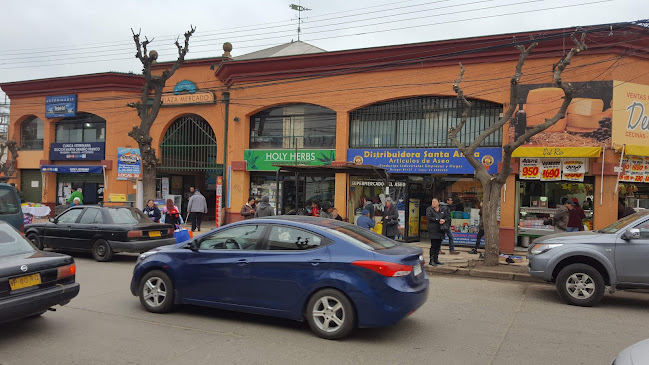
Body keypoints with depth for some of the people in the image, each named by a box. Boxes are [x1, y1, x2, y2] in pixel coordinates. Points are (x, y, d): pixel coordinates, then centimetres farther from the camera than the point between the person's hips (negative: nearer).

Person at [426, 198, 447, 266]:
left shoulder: (443, 209, 13)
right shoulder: (429, 209, 0)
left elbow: (447, 217, 12)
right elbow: (429, 217, -13)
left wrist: (444, 220, -11)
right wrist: (438, 220, -17)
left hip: (441, 230, 5)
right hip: (433, 229, -5)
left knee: (438, 245, 7)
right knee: (433, 245, -8)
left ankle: (436, 259, 16)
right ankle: (431, 260, -3)